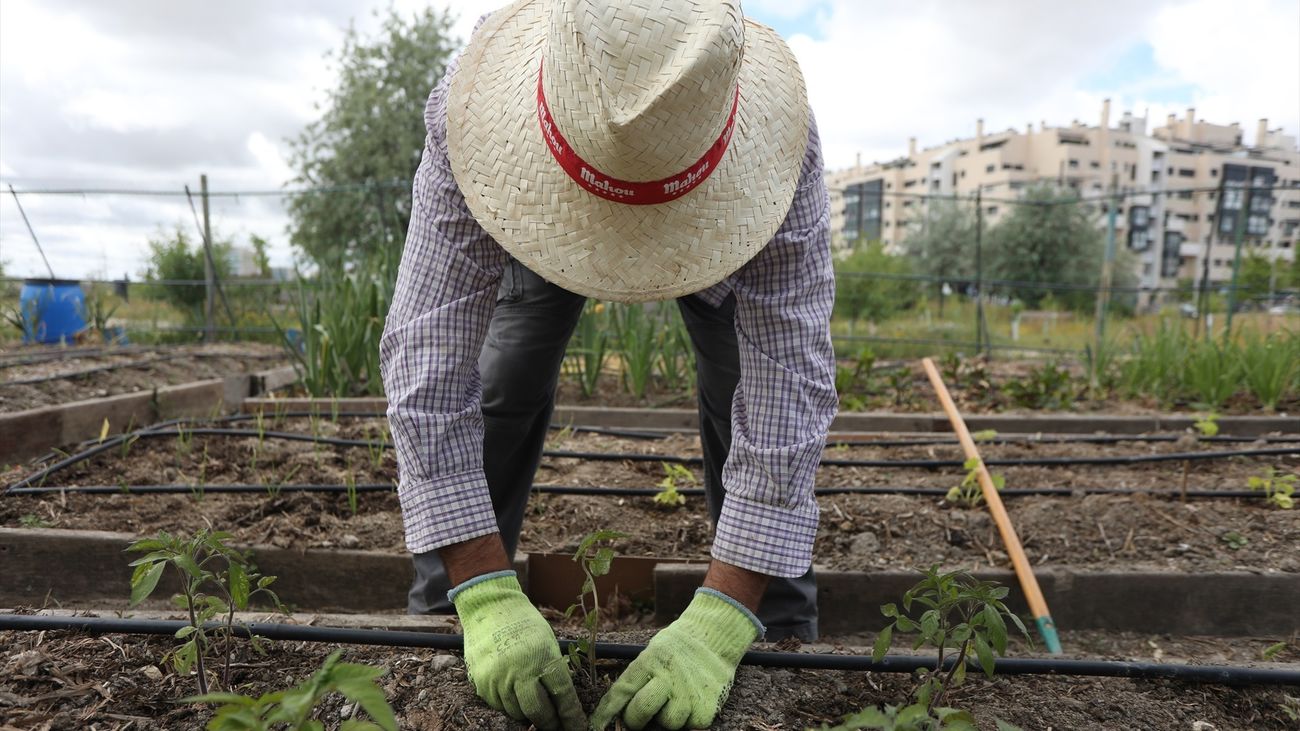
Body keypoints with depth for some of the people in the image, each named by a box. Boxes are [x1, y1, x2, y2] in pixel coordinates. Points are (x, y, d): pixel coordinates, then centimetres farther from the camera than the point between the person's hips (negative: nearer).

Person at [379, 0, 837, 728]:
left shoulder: (777, 138, -44)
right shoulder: (474, 111, -42)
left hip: (715, 219, 0)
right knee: (500, 393, -10)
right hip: (547, 205, 1)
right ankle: (437, 610, 8)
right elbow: (429, 354, -43)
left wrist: (720, 624, -49)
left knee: (748, 400, -14)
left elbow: (788, 377, -44)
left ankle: (784, 635, 3)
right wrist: (487, 598, -49)